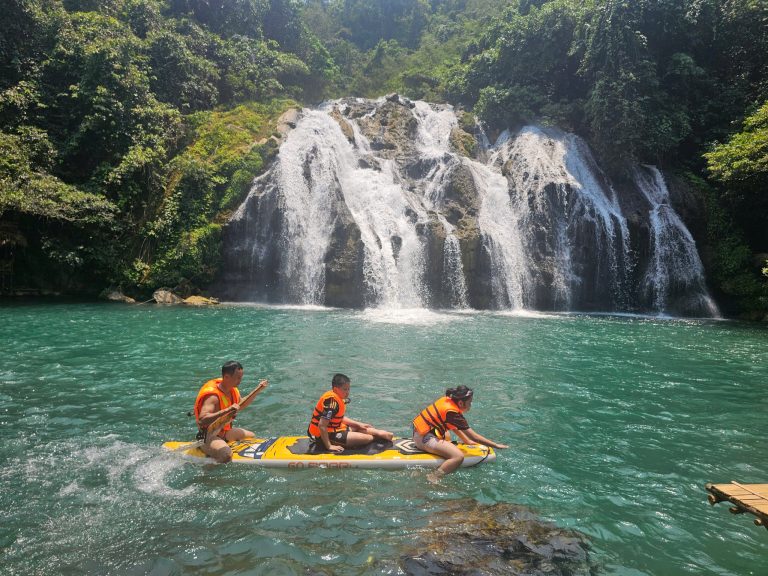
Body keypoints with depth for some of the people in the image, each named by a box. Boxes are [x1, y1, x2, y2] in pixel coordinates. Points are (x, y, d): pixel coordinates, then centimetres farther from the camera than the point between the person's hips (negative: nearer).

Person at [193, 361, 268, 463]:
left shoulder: (232, 389, 1)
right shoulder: (212, 396, -26)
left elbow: (239, 406, 21)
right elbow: (202, 420, -38)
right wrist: (226, 411, -47)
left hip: (225, 431, 9)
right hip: (209, 436, -9)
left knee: (252, 437, 22)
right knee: (226, 455, -36)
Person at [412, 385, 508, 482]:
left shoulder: (446, 400, 4)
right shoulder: (453, 414, -20)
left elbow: (455, 428, 17)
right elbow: (473, 437, -16)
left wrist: (467, 441, 15)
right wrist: (496, 445, -10)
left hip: (419, 432, 10)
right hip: (425, 439, -10)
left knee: (447, 436, 39)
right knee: (458, 456, -23)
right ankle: (433, 478, -19)